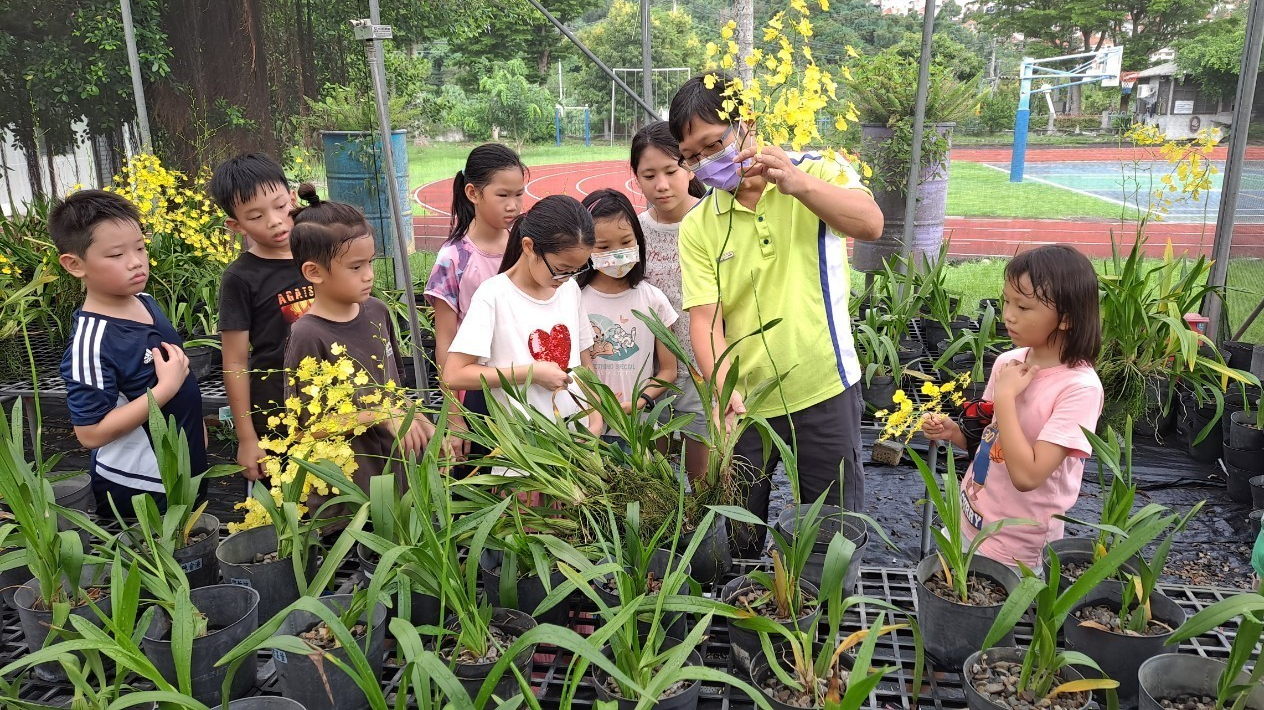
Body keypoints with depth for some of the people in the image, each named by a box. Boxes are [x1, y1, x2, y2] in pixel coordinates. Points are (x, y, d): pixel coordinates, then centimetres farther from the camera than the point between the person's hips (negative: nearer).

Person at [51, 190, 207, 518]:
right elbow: (91, 433, -26)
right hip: (136, 489, -8)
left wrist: (194, 421, 16)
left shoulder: (146, 302, -1)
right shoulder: (91, 342, -25)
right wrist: (166, 388, -28)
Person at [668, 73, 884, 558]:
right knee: (737, 538, 13)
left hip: (824, 390, -1)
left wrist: (795, 183, -32)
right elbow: (705, 318, -11)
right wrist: (721, 386, -27)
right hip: (742, 400, 2)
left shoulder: (815, 172, -3)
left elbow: (870, 225, -21)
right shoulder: (697, 227, -1)